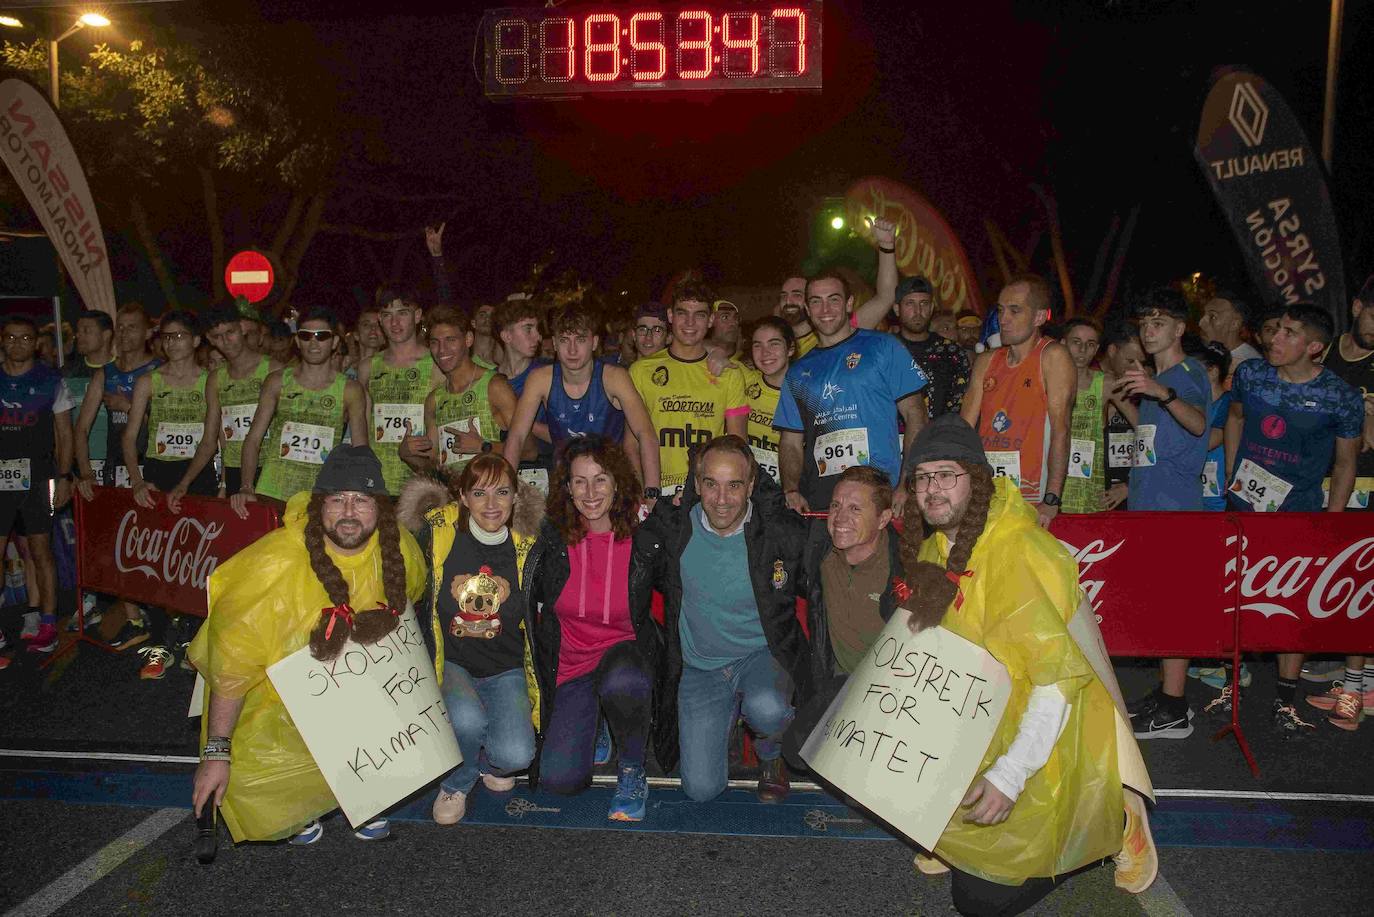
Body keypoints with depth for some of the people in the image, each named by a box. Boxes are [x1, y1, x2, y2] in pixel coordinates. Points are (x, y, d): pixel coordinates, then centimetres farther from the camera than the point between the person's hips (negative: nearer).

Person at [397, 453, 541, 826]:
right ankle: (456, 784, 2)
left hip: (506, 669, 1)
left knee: (516, 755, -22)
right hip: (449, 662, -1)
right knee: (467, 718, -33)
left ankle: (487, 762, 17)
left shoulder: (526, 547, -4)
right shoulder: (438, 532, -9)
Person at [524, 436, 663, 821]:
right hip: (569, 664, 2)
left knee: (621, 684, -39)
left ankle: (632, 771, -10)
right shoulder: (551, 538, -8)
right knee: (559, 779, -15)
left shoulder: (644, 537, -11)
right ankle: (590, 727, 19)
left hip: (626, 651, -1)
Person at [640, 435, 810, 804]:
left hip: (763, 654, -2)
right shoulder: (672, 527, -11)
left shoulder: (783, 531, -16)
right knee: (702, 787, -5)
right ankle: (732, 711, 27)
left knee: (766, 710, -36)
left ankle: (771, 754, 4)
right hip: (699, 667, 2)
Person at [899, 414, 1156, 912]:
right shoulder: (936, 544, 1)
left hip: (1044, 740, -8)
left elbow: (1060, 673, -29)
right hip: (980, 727, 8)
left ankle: (1112, 823, 14)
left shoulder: (1018, 553, -27)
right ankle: (953, 840, 18)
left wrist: (1010, 775, -31)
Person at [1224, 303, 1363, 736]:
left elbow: (1345, 464, -1)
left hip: (1298, 513, -3)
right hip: (1242, 503, 3)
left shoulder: (1342, 398, -11)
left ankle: (1285, 700, 13)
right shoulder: (1250, 374, -4)